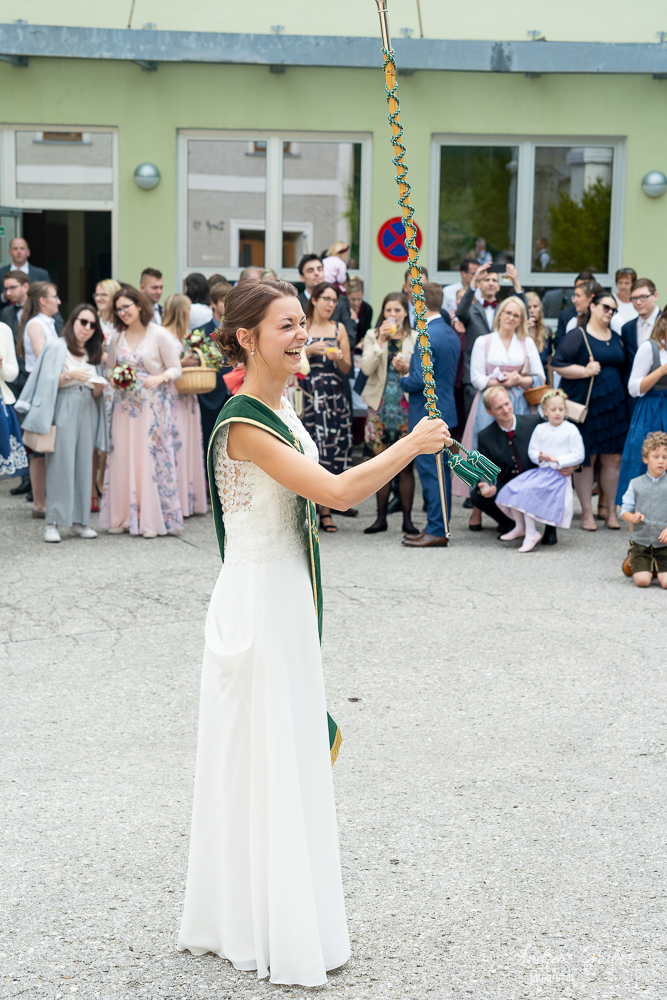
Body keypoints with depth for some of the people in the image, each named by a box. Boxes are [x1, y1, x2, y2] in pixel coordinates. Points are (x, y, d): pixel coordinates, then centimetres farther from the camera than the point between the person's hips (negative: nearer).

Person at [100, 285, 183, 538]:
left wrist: (160, 378, -22)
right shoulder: (117, 338, 10)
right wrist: (114, 379, -2)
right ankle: (122, 517, 8)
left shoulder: (159, 335, -4)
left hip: (153, 405, -4)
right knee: (122, 457, 1)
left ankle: (151, 520, 0)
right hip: (125, 404, 4)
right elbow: (110, 368, 20)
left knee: (151, 457, -5)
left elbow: (176, 369, -3)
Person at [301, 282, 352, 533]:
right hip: (307, 396, -3)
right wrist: (309, 350, -12)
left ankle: (325, 510, 4)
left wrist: (339, 358, -8)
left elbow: (347, 369, 12)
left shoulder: (339, 329, 13)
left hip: (334, 397, 3)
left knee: (333, 450, -2)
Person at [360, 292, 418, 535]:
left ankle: (407, 519, 5)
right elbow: (367, 368, -5)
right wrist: (380, 341, -12)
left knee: (406, 465, -2)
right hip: (379, 405, 1)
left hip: (406, 405, -1)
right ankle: (381, 517, 11)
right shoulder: (372, 336, 8)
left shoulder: (415, 338, 6)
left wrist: (408, 369, -14)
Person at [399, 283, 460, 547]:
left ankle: (435, 531, -4)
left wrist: (403, 380, -3)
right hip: (446, 409, 9)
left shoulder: (427, 337, -18)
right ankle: (440, 526, 18)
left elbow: (420, 379, -23)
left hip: (426, 414, -9)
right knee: (442, 471, 12)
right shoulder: (452, 335, 11)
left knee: (430, 472, -6)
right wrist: (410, 370, 19)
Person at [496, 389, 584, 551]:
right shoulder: (540, 429, 11)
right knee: (511, 489, -11)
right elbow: (532, 451, 12)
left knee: (528, 492, -25)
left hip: (559, 474, -6)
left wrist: (557, 459, -14)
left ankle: (531, 534, -16)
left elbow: (578, 455, -6)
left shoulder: (571, 430, -3)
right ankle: (520, 527, 8)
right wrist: (539, 456, -11)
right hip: (540, 471, 6)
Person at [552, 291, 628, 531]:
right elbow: (557, 364, -9)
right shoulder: (578, 336, -3)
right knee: (586, 459, 0)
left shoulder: (616, 338, 15)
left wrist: (624, 399, 11)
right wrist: (585, 371, -19)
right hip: (585, 405, -5)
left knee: (613, 459, 3)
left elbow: (623, 368, 23)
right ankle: (587, 512, 6)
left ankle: (612, 510, 11)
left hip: (613, 405, 5)